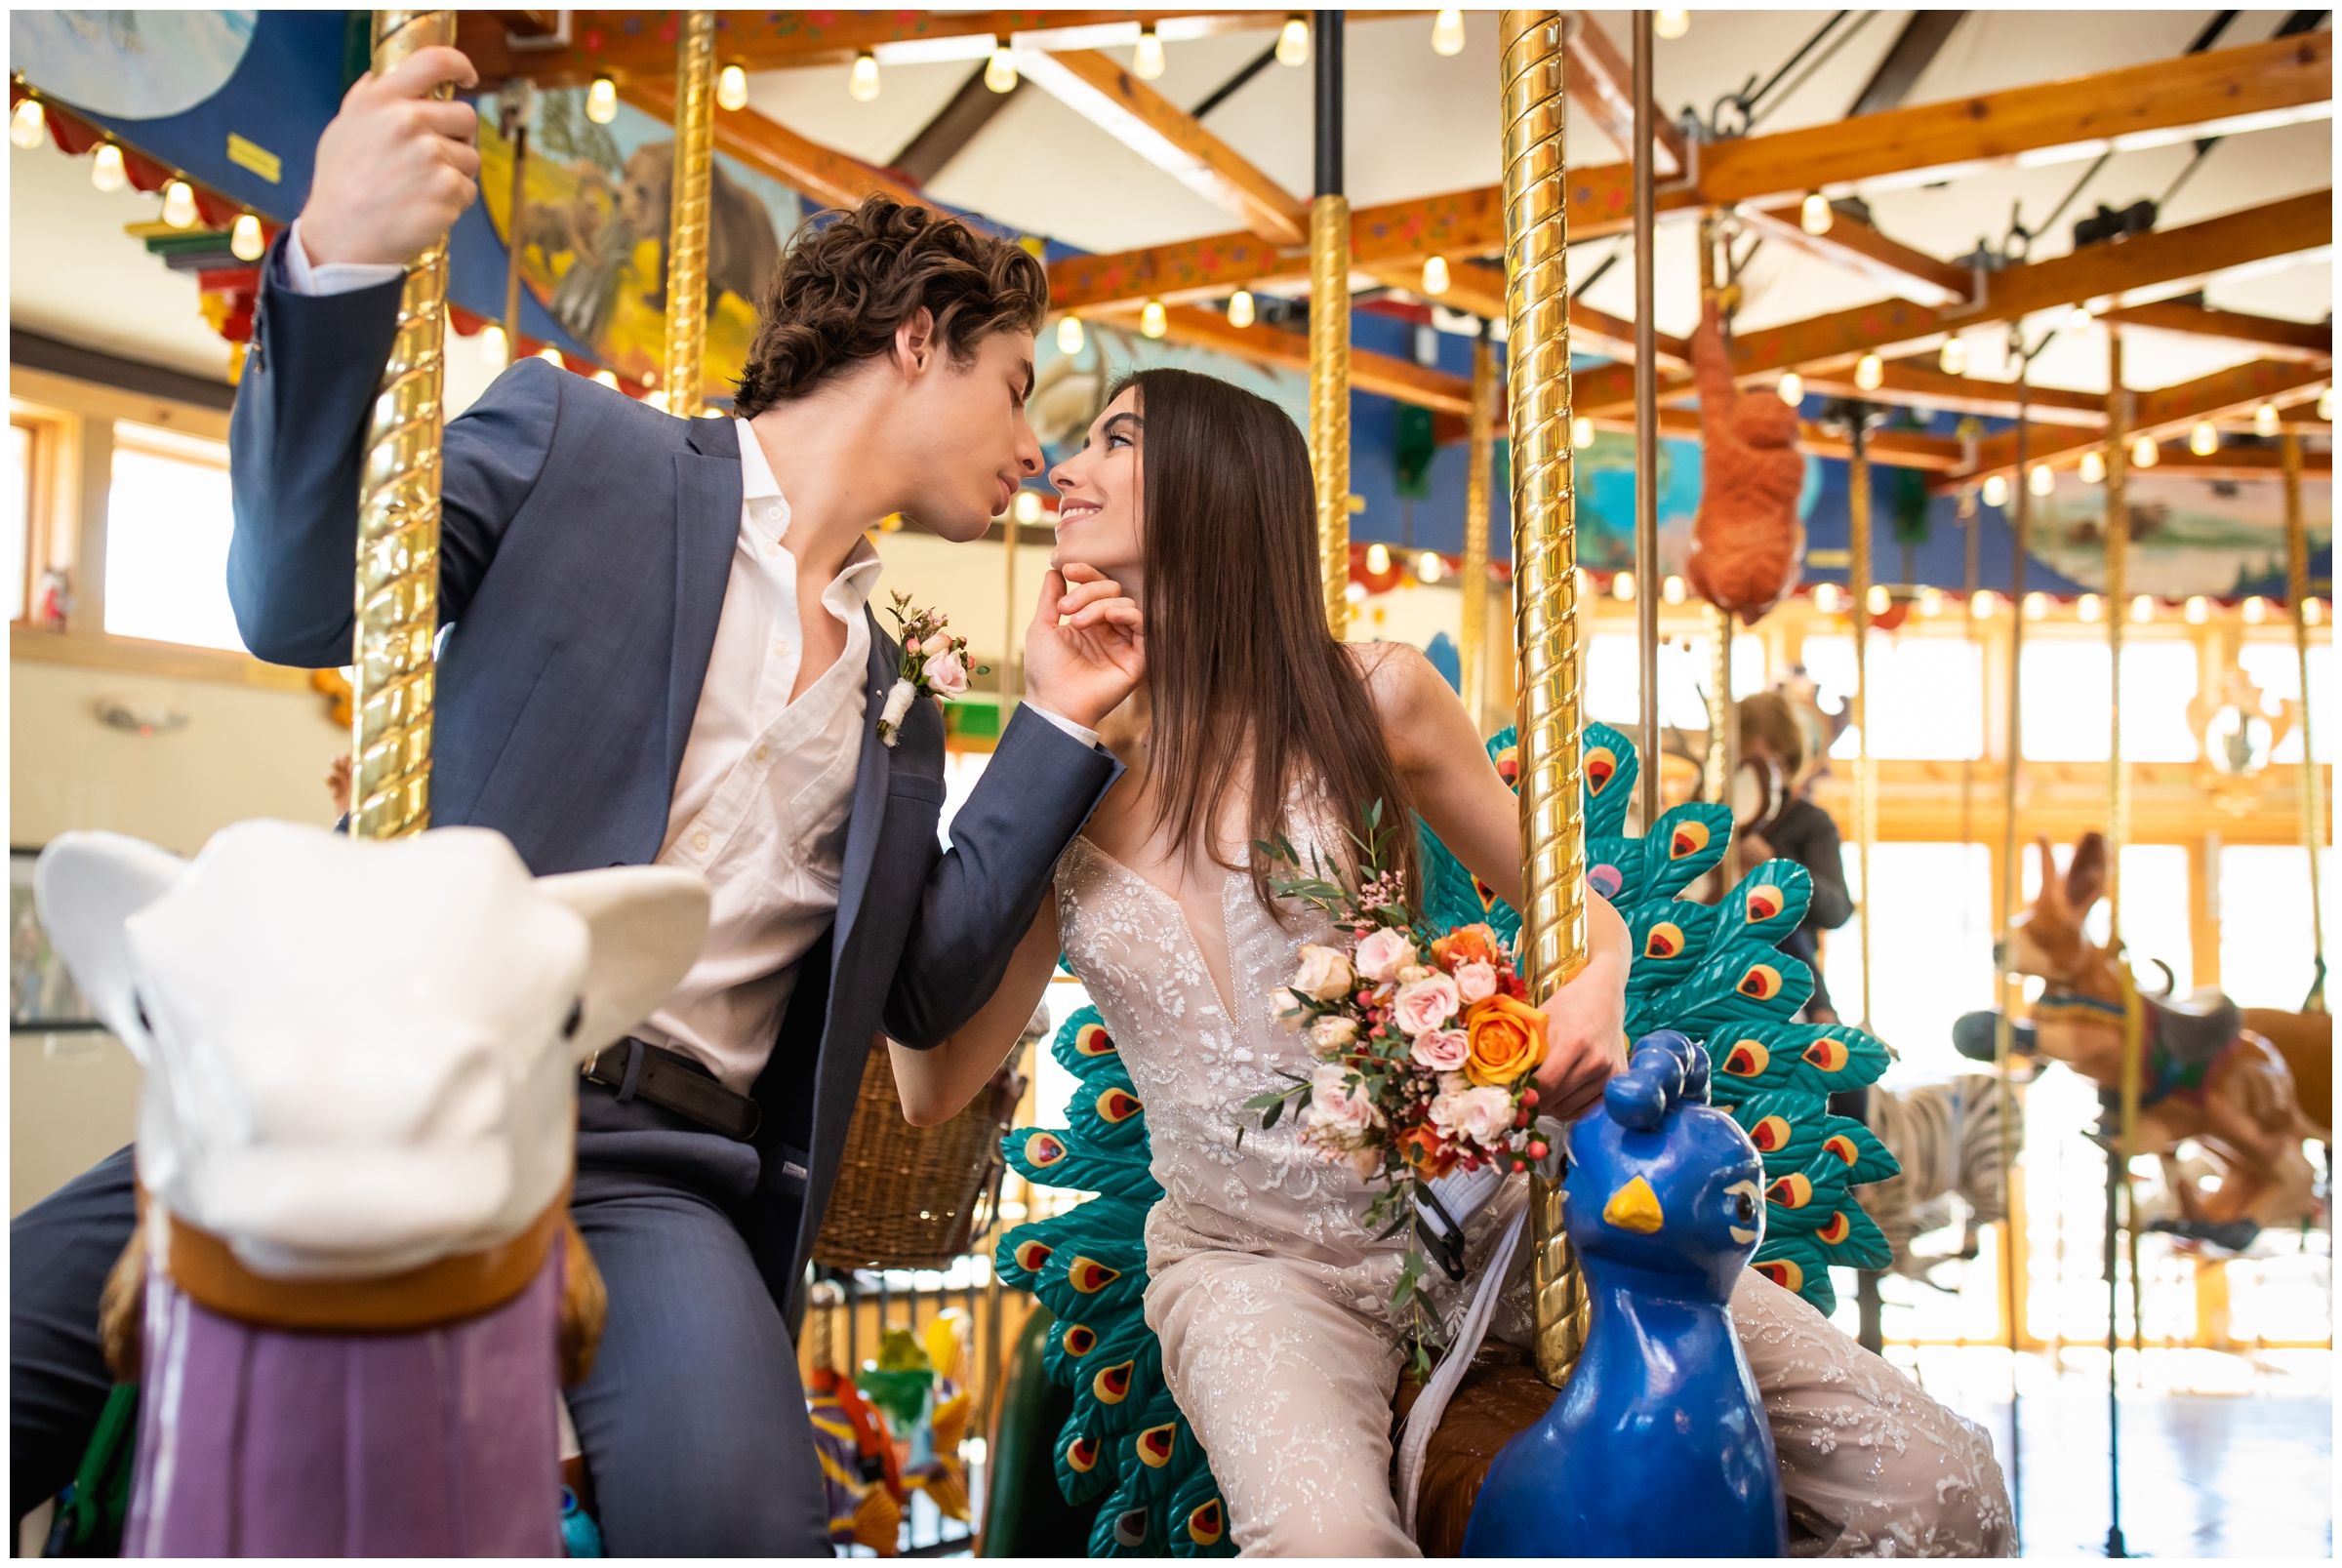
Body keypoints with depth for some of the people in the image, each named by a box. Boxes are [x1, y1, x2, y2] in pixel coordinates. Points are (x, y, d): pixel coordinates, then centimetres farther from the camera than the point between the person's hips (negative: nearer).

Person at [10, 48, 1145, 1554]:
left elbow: (921, 990, 19)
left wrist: (1060, 725, 15)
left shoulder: (899, 693, 22)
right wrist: (337, 269, -17)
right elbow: (301, 606, -3)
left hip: (656, 1172, 3)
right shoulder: (576, 441, 9)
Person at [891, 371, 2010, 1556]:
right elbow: (936, 1083, -4)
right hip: (1254, 1263, 0)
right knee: (1329, 1542, -36)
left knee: (1940, 1489, -9)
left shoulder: (1369, 697, -4)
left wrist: (1597, 986, -15)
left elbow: (1567, 900, 10)